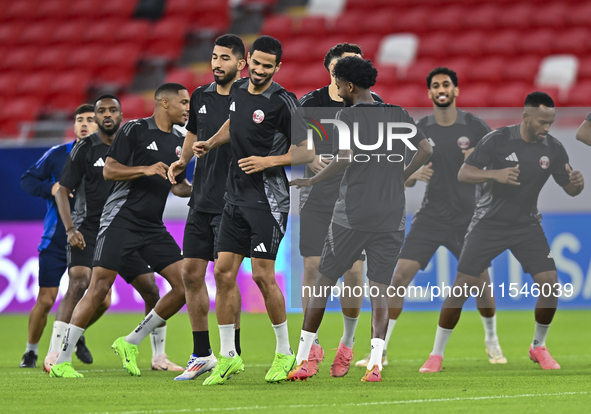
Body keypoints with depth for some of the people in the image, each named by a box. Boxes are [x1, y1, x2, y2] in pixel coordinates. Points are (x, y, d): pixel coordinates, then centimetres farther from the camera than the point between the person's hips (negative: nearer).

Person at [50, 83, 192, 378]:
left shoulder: (178, 141, 14)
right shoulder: (135, 130, -6)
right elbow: (109, 171, -9)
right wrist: (146, 169, -20)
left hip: (153, 226, 7)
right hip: (121, 219, -7)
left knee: (185, 285, -4)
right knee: (100, 287, -14)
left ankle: (130, 343, 8)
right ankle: (61, 361, -8)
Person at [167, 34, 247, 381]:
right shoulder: (201, 97, 11)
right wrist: (182, 160, 7)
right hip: (201, 201, 6)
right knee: (191, 273, 5)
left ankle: (232, 353, 3)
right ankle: (202, 355, 15)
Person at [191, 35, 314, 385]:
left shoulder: (283, 102, -12)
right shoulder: (238, 90, 9)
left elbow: (307, 152, -9)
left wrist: (268, 161, -19)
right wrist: (210, 143, 15)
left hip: (268, 198, -7)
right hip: (236, 197, 7)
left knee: (263, 275, -8)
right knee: (224, 271, 2)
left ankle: (285, 353, 8)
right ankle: (228, 357, 9)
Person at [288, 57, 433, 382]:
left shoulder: (348, 115, -4)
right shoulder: (398, 115, 9)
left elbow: (345, 158, -18)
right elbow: (425, 150, 3)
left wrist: (312, 181, -6)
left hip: (351, 217, -3)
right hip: (391, 218, 3)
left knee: (323, 282, 7)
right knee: (380, 288, 3)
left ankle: (302, 359, 9)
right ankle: (375, 362, -13)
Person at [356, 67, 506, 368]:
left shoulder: (474, 126, -3)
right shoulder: (420, 130, 2)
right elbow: (405, 181, 6)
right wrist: (415, 174, -18)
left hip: (466, 216, -1)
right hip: (430, 216, 1)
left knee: (481, 279, -4)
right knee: (400, 276, -11)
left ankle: (492, 341, 24)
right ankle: (380, 350, -7)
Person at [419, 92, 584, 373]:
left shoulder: (553, 148, -5)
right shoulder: (498, 140, -15)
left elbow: (570, 190, 3)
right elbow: (463, 174, -17)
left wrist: (576, 183, -22)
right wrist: (496, 174, -35)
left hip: (527, 225, 3)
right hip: (489, 222, -3)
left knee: (550, 285, -11)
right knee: (463, 286, -9)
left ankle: (538, 347, 14)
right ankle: (436, 354, 2)